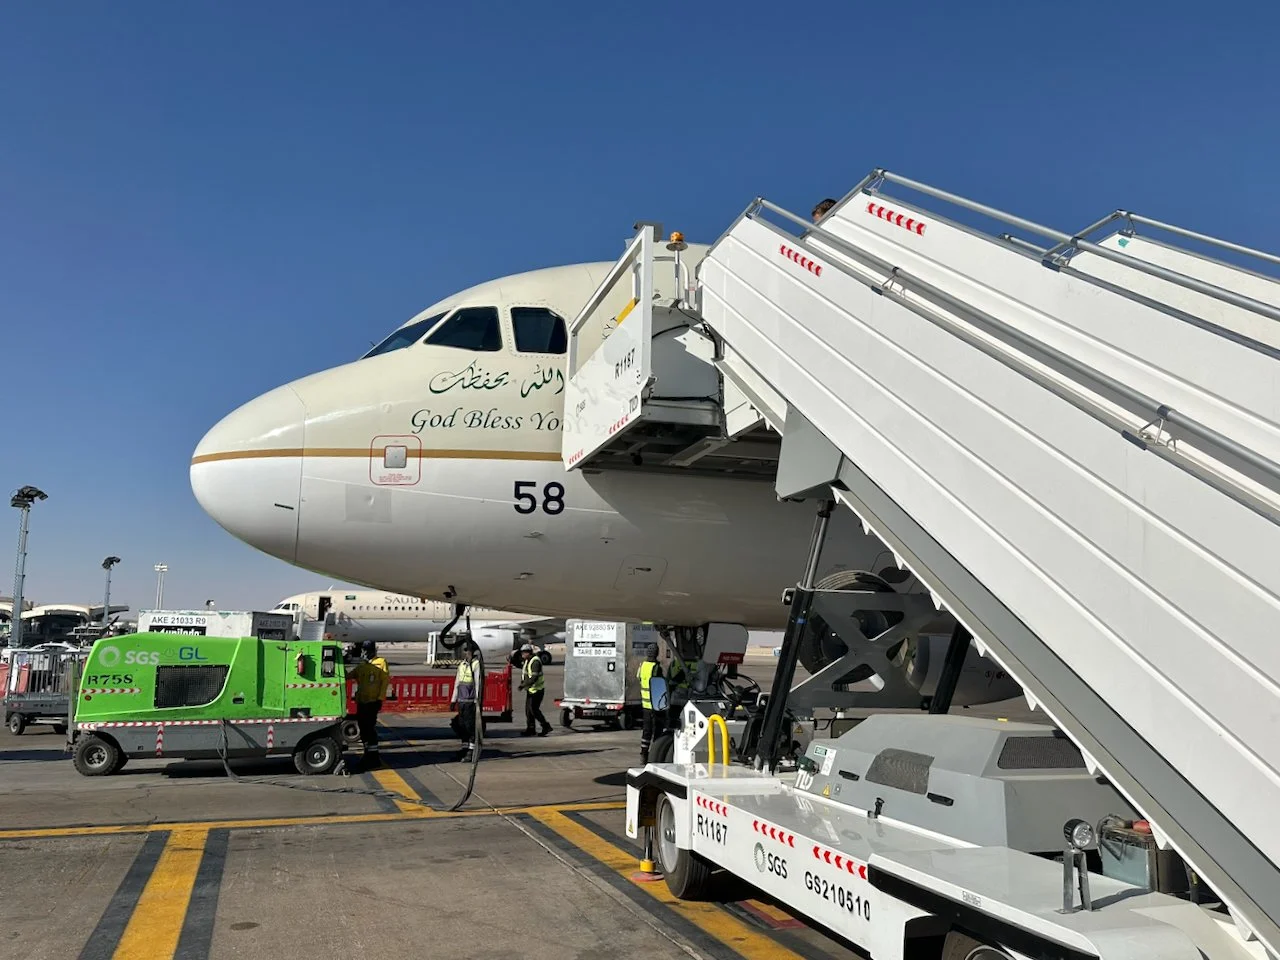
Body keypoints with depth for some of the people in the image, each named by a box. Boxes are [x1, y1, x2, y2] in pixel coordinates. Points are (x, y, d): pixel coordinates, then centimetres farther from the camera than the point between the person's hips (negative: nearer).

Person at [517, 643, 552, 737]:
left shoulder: (535, 662, -19)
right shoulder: (527, 661, 11)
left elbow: (534, 677, -26)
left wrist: (524, 685, -25)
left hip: (537, 689, -10)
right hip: (530, 690, 10)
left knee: (534, 709, -10)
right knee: (528, 709, 9)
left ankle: (546, 726, -2)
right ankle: (530, 729, 16)